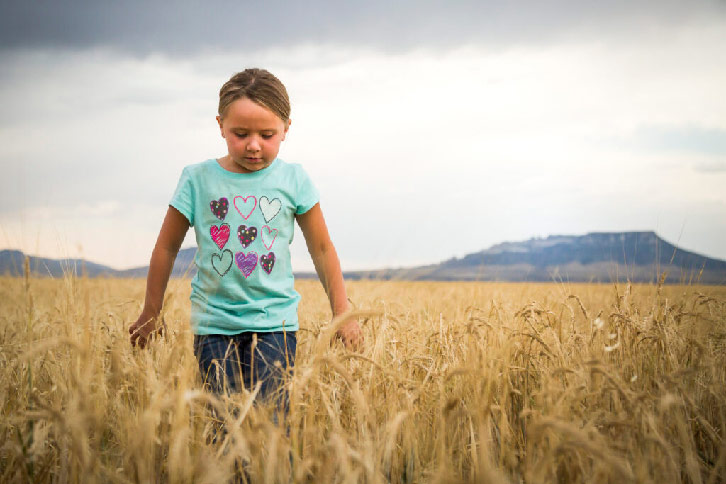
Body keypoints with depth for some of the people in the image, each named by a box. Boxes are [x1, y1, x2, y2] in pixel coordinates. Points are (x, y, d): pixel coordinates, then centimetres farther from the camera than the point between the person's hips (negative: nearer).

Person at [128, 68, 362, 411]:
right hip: (214, 322, 1)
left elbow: (322, 249, 8)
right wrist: (151, 314, 15)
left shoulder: (293, 180, -1)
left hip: (274, 321, 0)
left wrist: (342, 314, 8)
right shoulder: (197, 179, -2)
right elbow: (167, 248, 9)